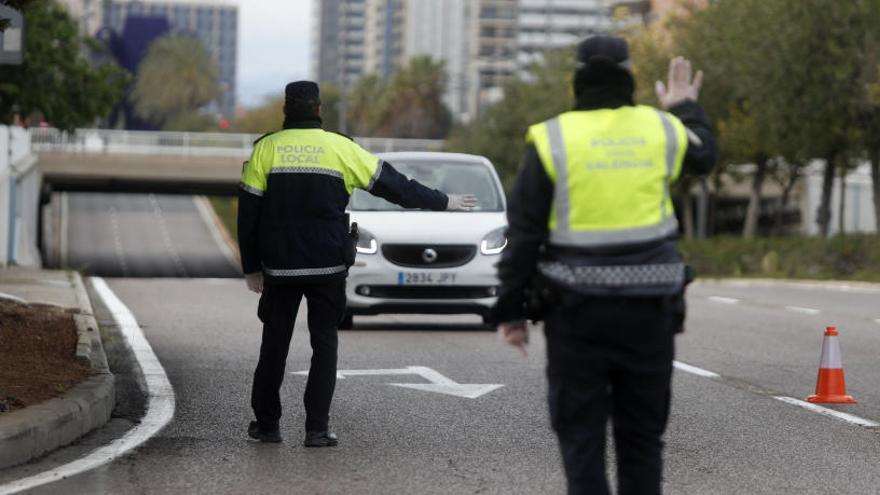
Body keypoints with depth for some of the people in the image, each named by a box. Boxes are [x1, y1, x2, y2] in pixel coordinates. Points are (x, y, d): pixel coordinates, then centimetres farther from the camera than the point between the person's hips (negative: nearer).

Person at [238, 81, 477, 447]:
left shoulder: (266, 148, 0)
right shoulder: (340, 148, -1)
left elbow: (248, 213, 1)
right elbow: (394, 185, 4)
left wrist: (251, 268, 8)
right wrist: (442, 202, 15)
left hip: (280, 266, 1)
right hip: (328, 266, -1)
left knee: (274, 345, 11)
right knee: (324, 345, 6)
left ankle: (266, 424, 16)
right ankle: (317, 429, 1)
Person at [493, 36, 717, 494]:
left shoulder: (552, 139, -5)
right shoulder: (660, 129, 1)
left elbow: (523, 234, -5)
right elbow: (704, 155, 26)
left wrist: (510, 310, 2)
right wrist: (686, 108, 42)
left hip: (577, 309, -2)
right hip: (649, 307, 2)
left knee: (581, 431, 3)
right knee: (641, 432, 12)